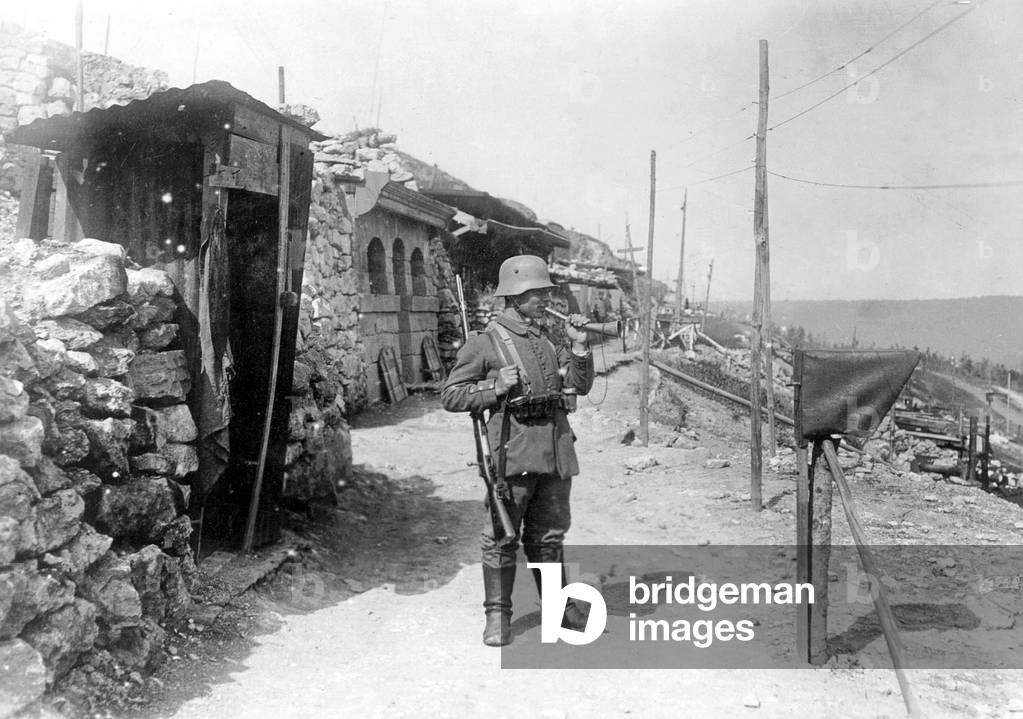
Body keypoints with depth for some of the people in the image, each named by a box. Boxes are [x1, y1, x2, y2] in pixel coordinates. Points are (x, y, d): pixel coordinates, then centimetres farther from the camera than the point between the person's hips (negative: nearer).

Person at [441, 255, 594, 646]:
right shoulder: (486, 342, -3)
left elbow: (581, 385, 12)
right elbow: (450, 395, -3)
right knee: (502, 537, 1)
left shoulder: (547, 341, 15)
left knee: (549, 534, 16)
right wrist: (495, 388, -15)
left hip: (555, 452, 6)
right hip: (513, 454, -5)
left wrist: (579, 346, 0)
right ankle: (497, 614, 13)